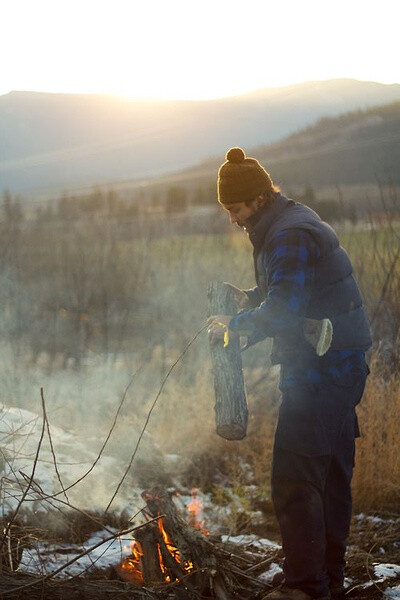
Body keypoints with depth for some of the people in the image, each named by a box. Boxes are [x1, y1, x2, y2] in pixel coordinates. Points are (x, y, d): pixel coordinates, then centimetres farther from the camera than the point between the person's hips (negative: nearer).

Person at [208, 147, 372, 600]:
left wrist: (233, 324, -11)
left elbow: (281, 312, -25)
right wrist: (252, 298, 9)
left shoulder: (291, 235, -18)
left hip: (319, 372, -11)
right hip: (340, 369, 11)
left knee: (294, 480, -9)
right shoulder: (292, 223, 15)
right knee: (331, 477, 16)